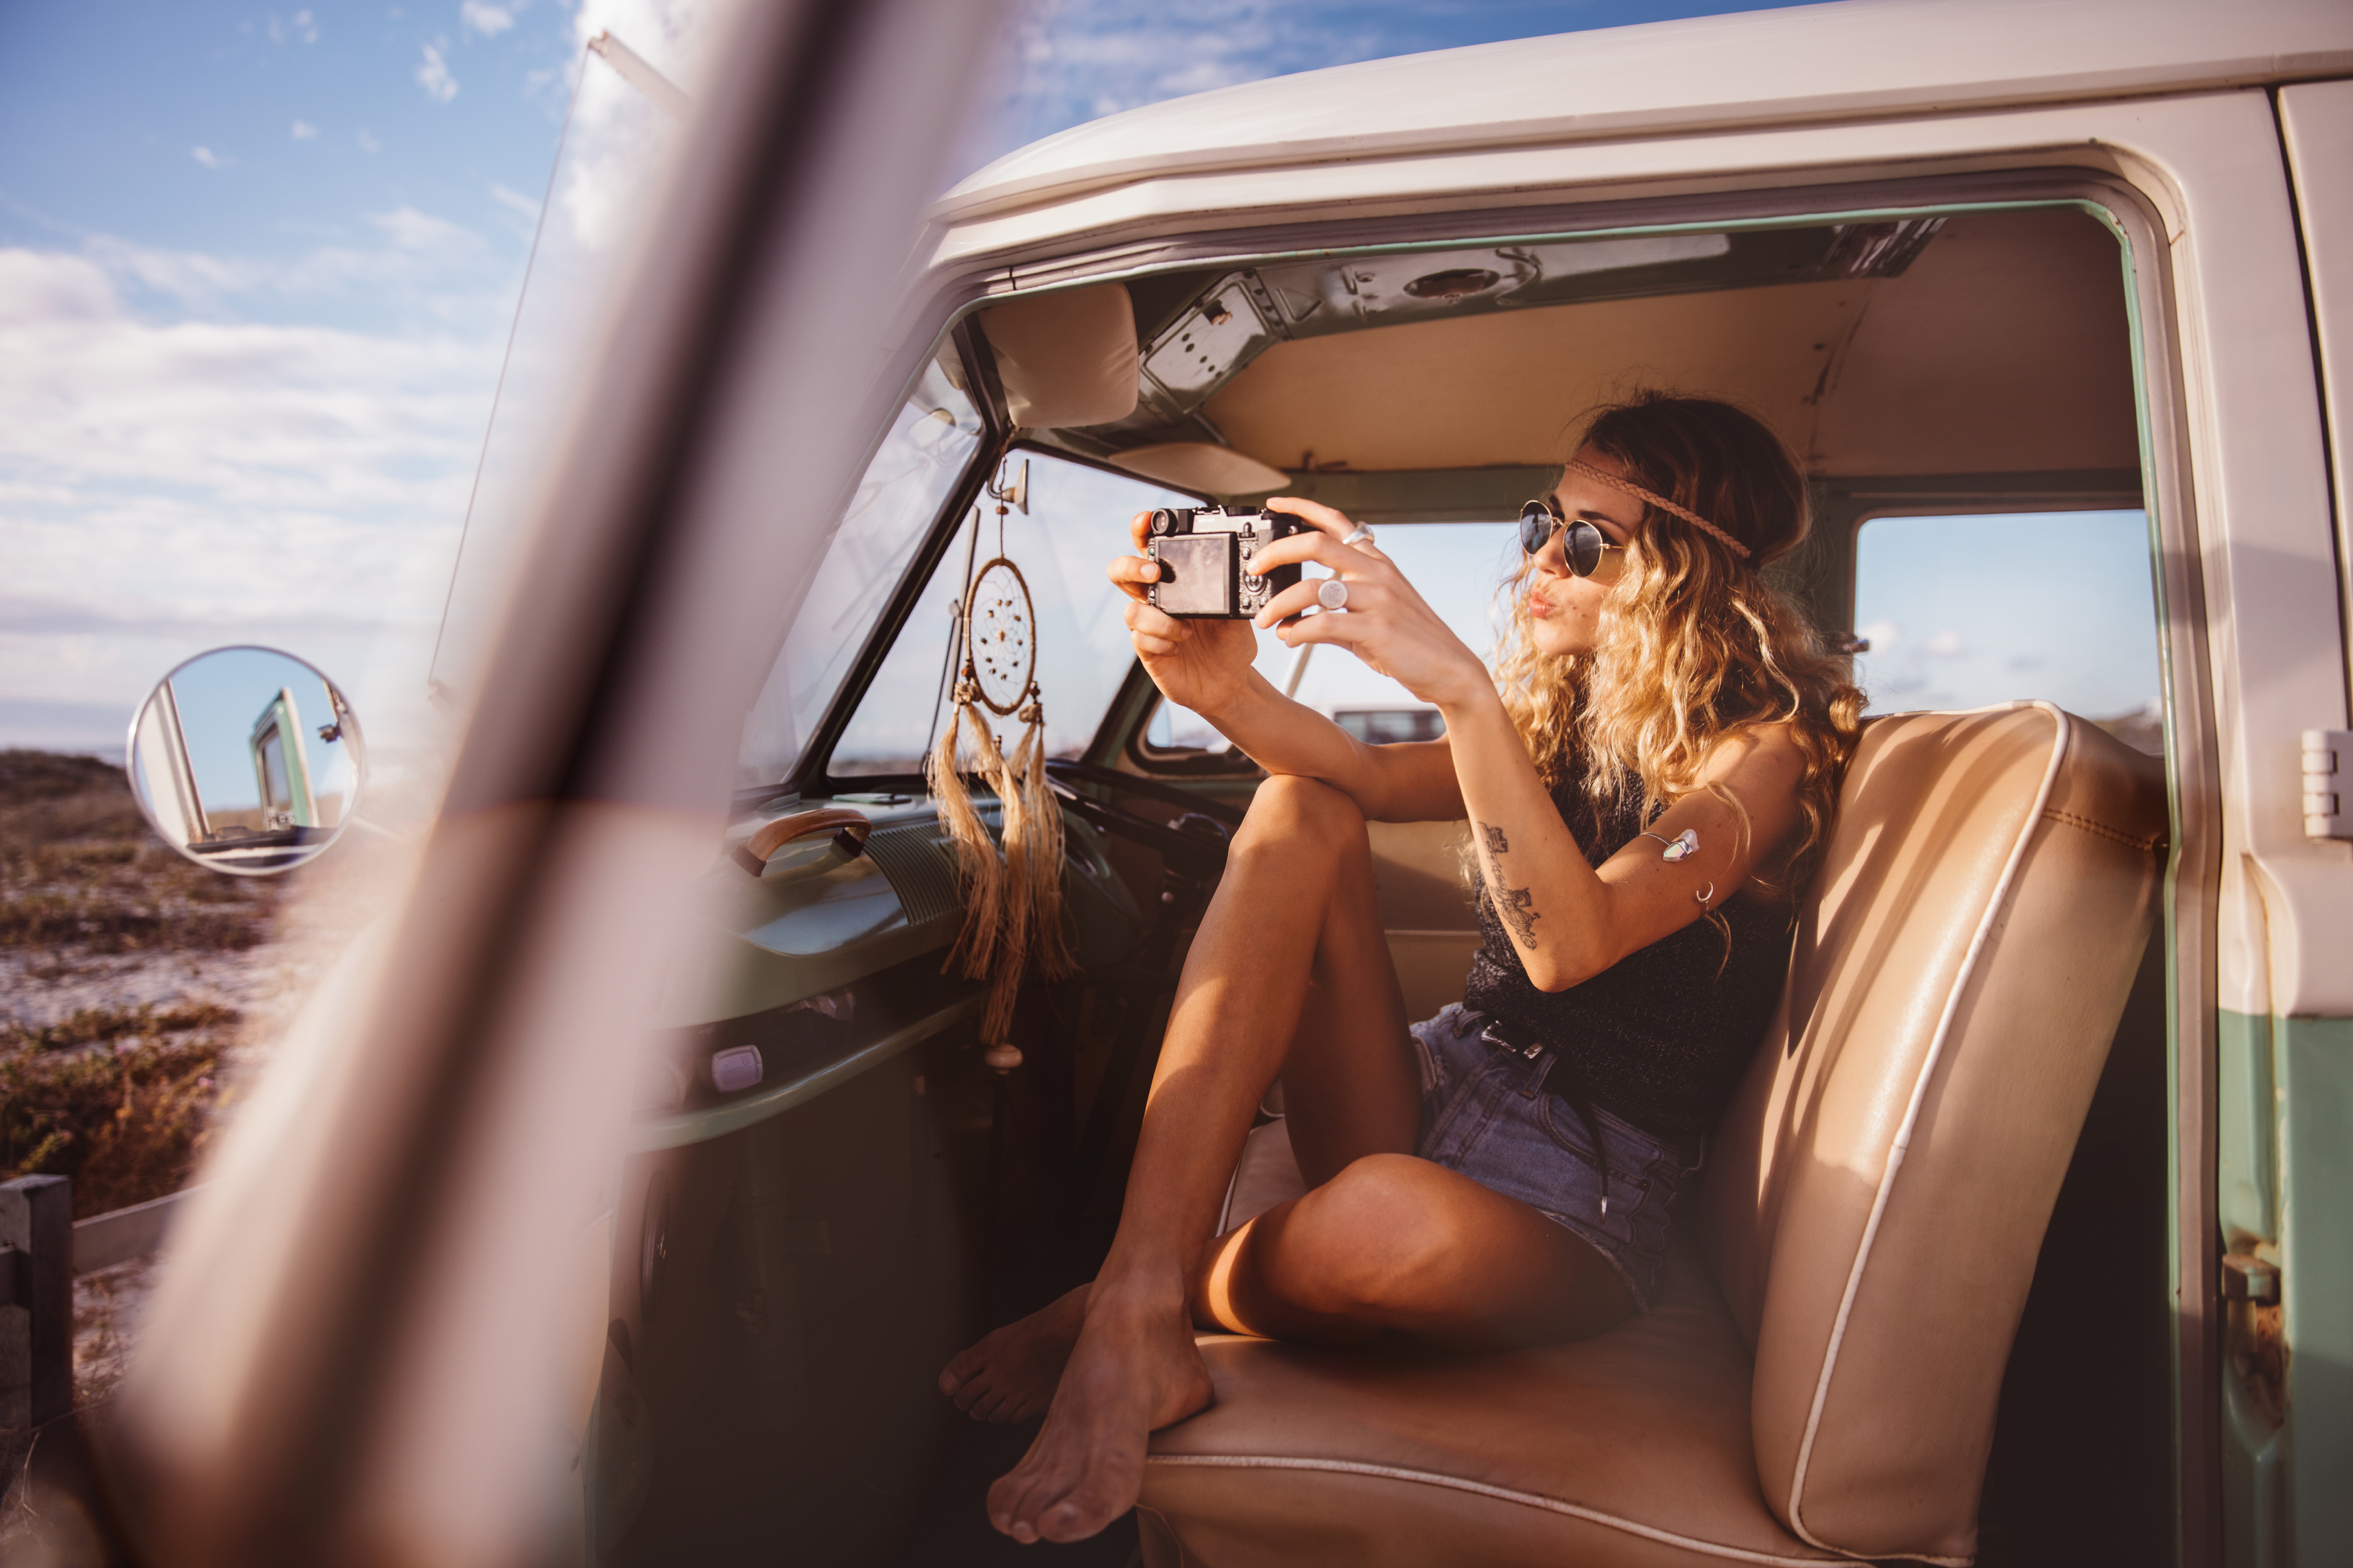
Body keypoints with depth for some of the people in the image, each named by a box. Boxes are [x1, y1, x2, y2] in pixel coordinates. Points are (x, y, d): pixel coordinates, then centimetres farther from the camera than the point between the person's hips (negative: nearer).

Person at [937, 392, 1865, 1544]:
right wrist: (1224, 688, -24)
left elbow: (1570, 943, -28)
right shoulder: (1558, 712, 11)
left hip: (1577, 1206, -6)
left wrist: (1463, 688, -39)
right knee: (1299, 813, -18)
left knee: (1387, 1213, -42)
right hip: (1439, 1095, 6)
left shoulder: (1764, 747, -10)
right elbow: (1372, 778, -7)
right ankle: (1141, 1309, -27)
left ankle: (1097, 1316, -7)